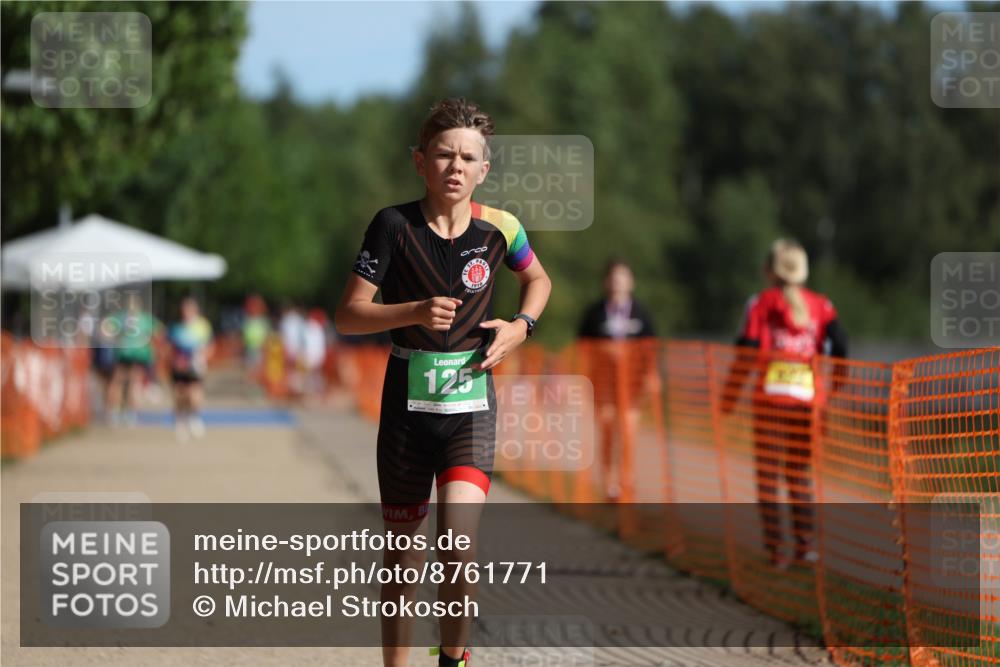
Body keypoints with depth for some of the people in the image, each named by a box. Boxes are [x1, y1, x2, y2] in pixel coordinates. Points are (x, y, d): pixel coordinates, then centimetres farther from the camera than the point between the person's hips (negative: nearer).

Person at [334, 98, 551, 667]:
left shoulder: (498, 227, -1)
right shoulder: (395, 225, -7)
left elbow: (538, 279, 21)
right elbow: (348, 315, -6)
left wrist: (521, 326, 2)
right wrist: (415, 312, -21)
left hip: (471, 405, 0)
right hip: (407, 406, 0)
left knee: (460, 545, -19)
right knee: (405, 558, 8)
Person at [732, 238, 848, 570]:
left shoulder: (761, 303, 0)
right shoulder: (821, 305, 7)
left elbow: (746, 352, -5)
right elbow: (840, 347, 0)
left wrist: (729, 398, 3)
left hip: (769, 401, -3)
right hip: (808, 399, 3)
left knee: (768, 474, 4)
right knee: (800, 473, 15)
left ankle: (775, 549, -2)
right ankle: (805, 545, 6)